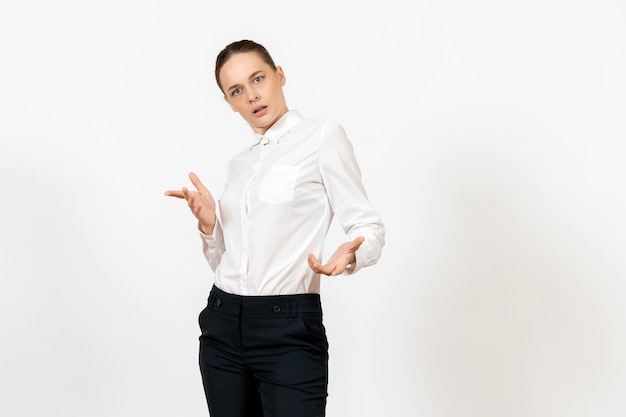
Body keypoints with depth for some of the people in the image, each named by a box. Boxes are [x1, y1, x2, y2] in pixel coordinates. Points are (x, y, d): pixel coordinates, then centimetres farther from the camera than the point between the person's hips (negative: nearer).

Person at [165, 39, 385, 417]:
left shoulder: (323, 137, -3)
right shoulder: (240, 163, 16)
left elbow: (369, 228, -7)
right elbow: (223, 260, 16)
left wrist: (349, 256, -28)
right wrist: (208, 223, -4)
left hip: (289, 329, -6)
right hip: (222, 324, 6)